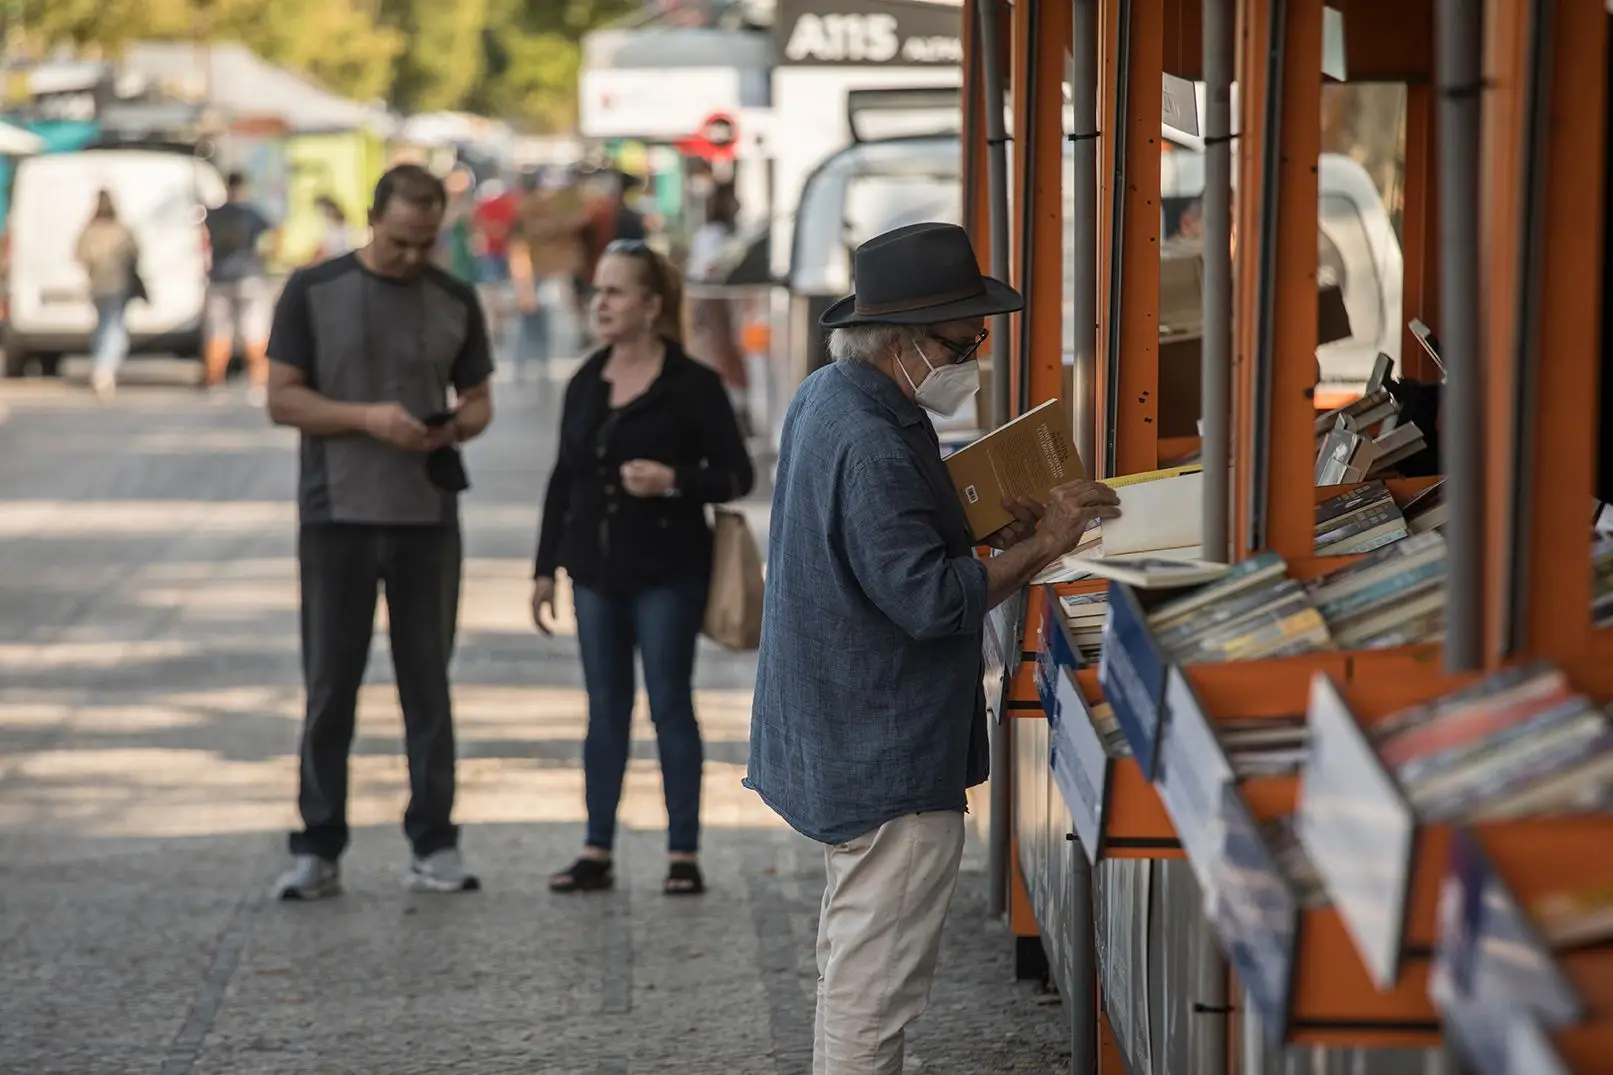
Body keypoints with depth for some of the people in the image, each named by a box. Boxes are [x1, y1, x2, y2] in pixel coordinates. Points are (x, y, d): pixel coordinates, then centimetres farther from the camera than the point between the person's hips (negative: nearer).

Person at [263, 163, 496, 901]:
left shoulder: (455, 302, 8)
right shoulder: (314, 292, 1)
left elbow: (478, 400, 14)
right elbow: (282, 399, -2)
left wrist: (455, 426, -10)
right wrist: (366, 417, -16)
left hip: (429, 517, 2)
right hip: (337, 515, -2)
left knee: (428, 686, 5)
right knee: (330, 687, 0)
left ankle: (433, 845, 9)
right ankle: (317, 850, 5)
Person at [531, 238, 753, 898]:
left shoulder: (691, 386, -6)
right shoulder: (585, 385, 9)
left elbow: (736, 474, -5)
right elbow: (563, 479, 14)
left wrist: (674, 482, -22)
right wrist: (545, 568, 12)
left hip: (666, 572, -5)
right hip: (596, 570, 5)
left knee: (670, 707, -1)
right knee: (605, 710, 8)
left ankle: (683, 854, 4)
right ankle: (596, 851, 12)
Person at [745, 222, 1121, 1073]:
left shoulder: (827, 398, 7)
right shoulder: (871, 445, -26)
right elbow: (930, 599, -27)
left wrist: (996, 532, 5)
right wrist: (1038, 548, -17)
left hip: (836, 738, 11)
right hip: (889, 759, -11)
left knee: (856, 947, 23)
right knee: (879, 975, -3)